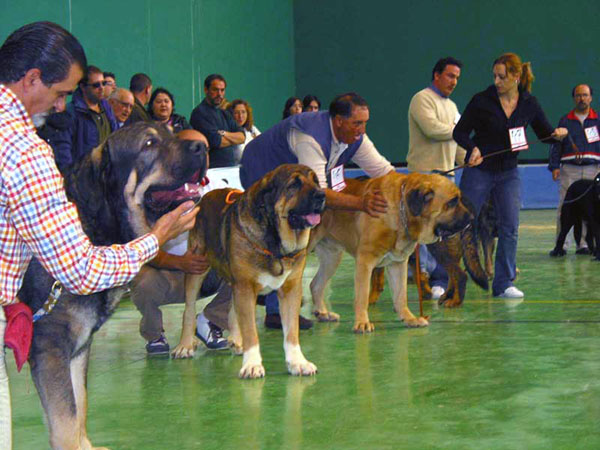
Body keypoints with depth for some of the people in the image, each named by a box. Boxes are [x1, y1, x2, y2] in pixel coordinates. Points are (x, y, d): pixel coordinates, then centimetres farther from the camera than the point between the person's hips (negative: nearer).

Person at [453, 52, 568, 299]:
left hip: (508, 173, 3)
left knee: (510, 228, -3)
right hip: (479, 170, -3)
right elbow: (459, 132, -5)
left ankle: (503, 283, 6)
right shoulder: (482, 101, -11)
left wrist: (558, 134, -15)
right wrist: (473, 148, -23)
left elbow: (545, 133, 7)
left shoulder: (529, 103, -2)